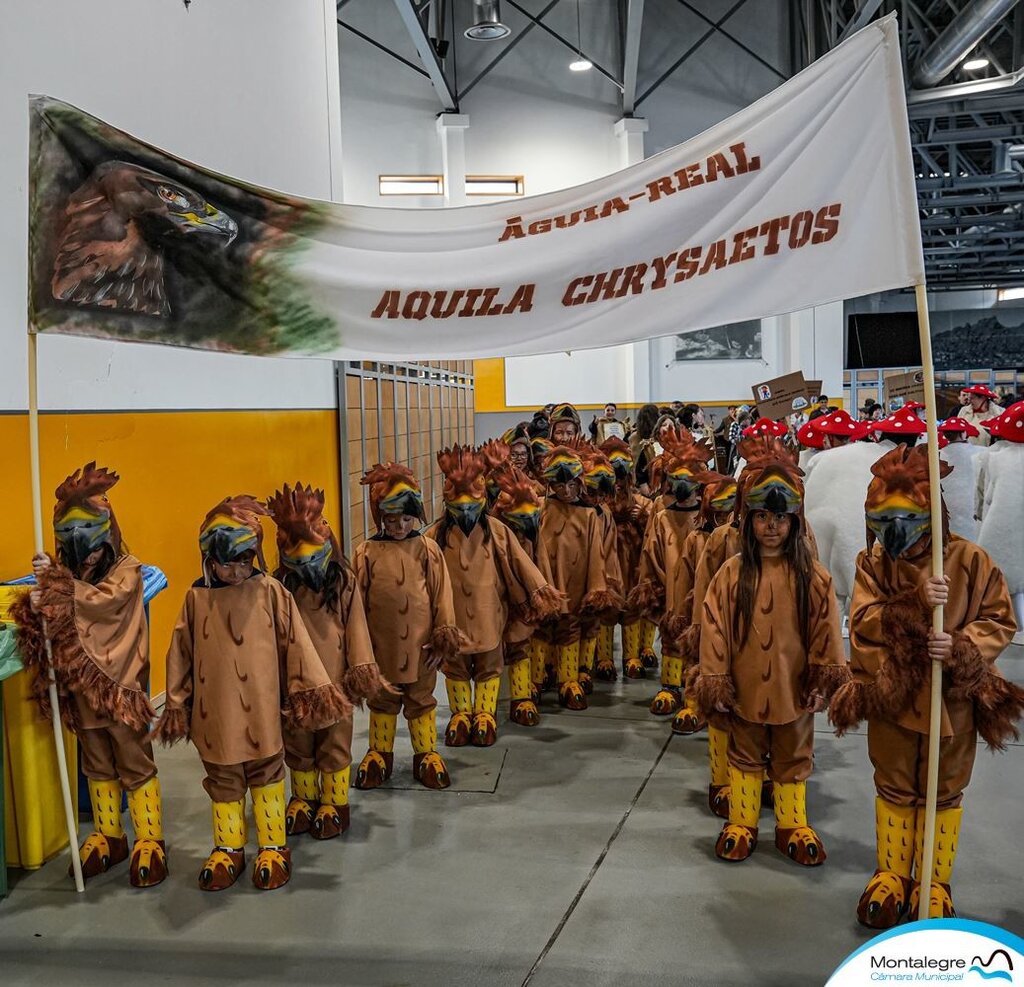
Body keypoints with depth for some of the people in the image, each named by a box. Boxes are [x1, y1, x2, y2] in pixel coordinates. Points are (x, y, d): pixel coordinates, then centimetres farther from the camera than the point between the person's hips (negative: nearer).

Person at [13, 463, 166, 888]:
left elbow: (105, 600, -27)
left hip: (119, 685, -5)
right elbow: (51, 620, -2)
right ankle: (107, 837, 32)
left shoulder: (126, 569, -10)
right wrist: (37, 606, -23)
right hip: (80, 685, 5)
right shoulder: (66, 573, 5)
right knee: (97, 765, 17)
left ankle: (150, 841, 15)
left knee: (134, 763, 4)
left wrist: (56, 584, -29)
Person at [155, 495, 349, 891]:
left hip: (261, 711, -1)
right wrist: (176, 703, 7)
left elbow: (295, 643, -2)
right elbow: (181, 654, 3)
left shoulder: (270, 592, -7)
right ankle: (227, 848, 34)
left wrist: (311, 687, -1)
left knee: (267, 774, 13)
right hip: (215, 713, 1)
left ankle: (273, 845, 29)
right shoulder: (196, 598, -4)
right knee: (223, 781, 16)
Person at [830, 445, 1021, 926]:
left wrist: (960, 647, -26)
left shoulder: (970, 560, -13)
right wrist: (914, 602, -32)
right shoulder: (873, 563, -9)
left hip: (953, 698, -1)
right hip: (891, 695, 1)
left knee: (943, 792, 16)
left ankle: (934, 883, 35)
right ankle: (891, 874, 36)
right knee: (894, 790, 16)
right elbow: (863, 623, -17)